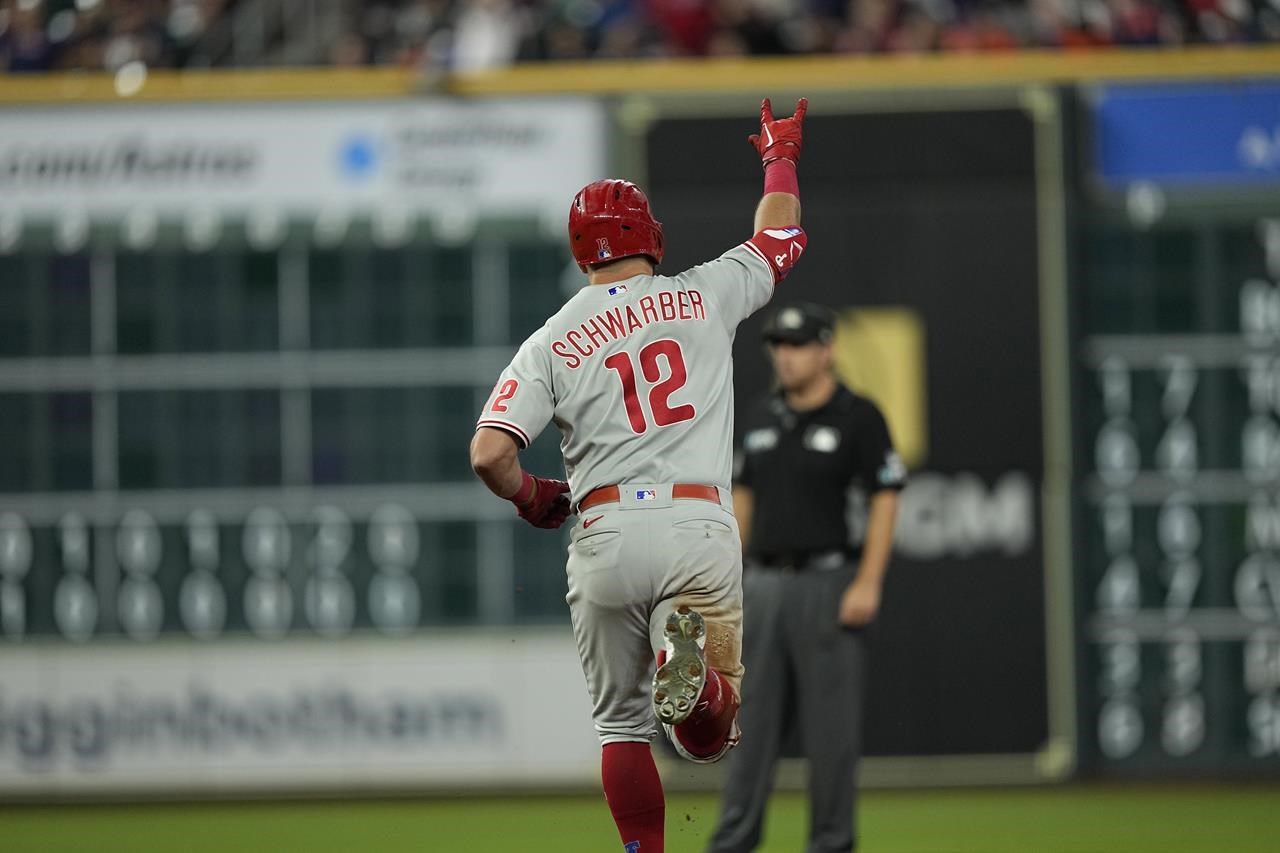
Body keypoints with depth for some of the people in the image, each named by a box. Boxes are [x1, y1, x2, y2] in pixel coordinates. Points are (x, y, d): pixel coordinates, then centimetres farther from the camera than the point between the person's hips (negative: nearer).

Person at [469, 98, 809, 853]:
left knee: (622, 724, 15)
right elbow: (781, 238, 27)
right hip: (699, 528, 0)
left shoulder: (551, 342, 6)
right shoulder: (702, 297, 9)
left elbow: (490, 455, -4)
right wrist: (780, 159, 45)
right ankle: (696, 676, -30)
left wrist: (530, 497, 17)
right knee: (711, 736, 4)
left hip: (604, 534, 0)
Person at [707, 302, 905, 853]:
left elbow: (885, 498, -8)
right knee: (752, 718, 5)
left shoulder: (857, 417, -5)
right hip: (763, 584, 6)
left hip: (828, 582, -6)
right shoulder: (763, 417, 13)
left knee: (830, 722, -3)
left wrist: (867, 583, -15)